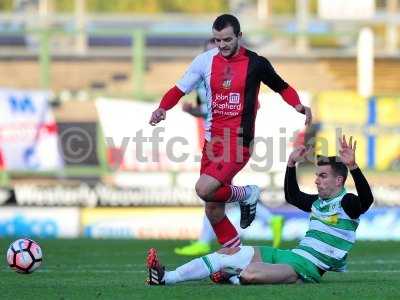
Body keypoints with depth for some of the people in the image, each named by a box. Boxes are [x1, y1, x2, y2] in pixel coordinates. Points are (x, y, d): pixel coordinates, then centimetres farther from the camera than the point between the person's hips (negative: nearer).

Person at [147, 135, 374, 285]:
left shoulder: (347, 203, -8)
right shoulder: (318, 202, 18)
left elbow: (366, 199, -30)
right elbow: (292, 196, 35)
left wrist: (353, 166, -41)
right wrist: (291, 164, 25)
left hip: (306, 269, -9)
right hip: (289, 255, 9)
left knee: (250, 274, -34)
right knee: (226, 254, 1)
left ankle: (232, 279, 1)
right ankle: (166, 278, 1)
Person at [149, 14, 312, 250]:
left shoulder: (256, 63, -5)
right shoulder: (205, 60, 2)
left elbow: (281, 87, 10)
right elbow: (180, 90, 8)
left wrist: (298, 105, -8)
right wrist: (162, 108, -10)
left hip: (239, 142, -5)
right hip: (212, 140, 5)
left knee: (204, 190, -25)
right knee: (213, 210, 7)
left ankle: (247, 194, 3)